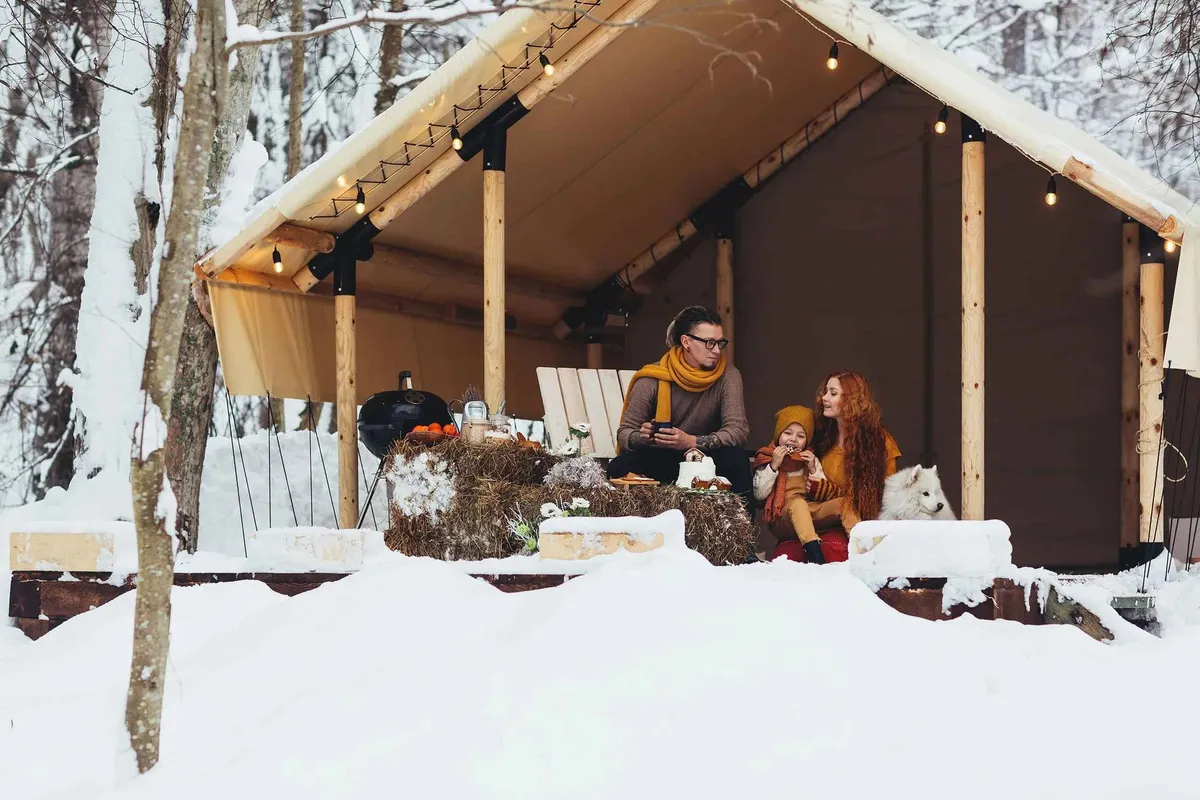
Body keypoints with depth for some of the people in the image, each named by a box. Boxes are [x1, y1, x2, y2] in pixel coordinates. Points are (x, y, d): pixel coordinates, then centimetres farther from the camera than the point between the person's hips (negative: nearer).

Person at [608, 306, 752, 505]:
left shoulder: (727, 376, -9)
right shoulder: (652, 380, -10)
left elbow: (738, 430, -20)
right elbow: (624, 433, -6)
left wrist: (690, 442, -36)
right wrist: (643, 437, -32)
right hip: (658, 461, 0)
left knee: (735, 458, -30)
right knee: (619, 468, -29)